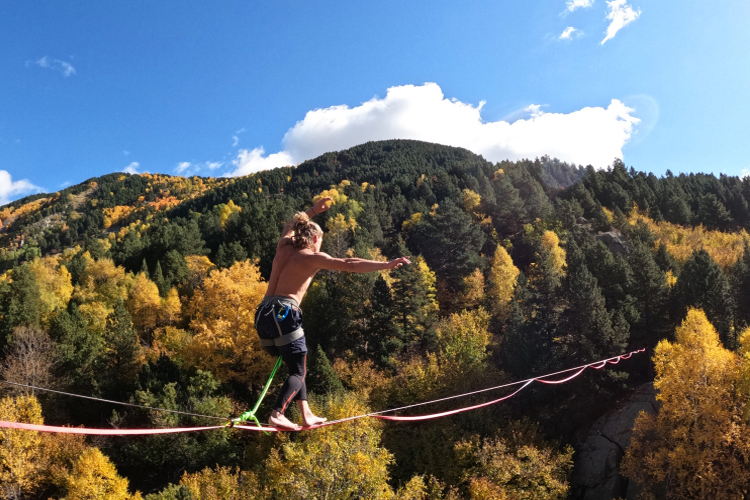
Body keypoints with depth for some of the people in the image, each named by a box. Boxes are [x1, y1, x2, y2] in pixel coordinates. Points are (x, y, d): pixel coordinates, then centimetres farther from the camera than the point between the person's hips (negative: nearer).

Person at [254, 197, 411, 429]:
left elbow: (289, 226, 42)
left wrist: (312, 211, 53)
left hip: (262, 314, 7)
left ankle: (306, 415, 14)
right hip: (283, 313, -7)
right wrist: (386, 265, -9)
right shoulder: (313, 257, 1)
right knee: (298, 372, -2)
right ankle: (277, 414, -20)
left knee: (295, 366, 17)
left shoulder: (284, 247, 18)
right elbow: (350, 265, -9)